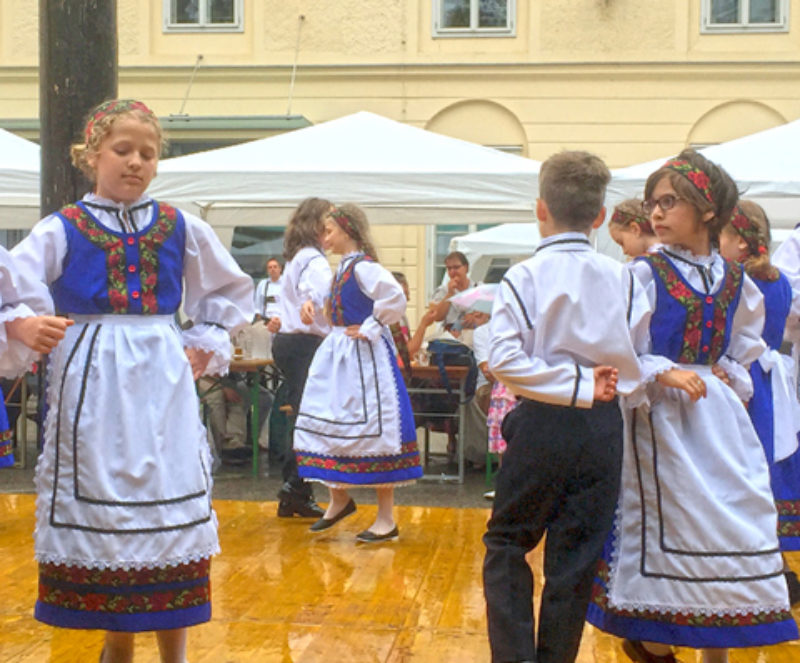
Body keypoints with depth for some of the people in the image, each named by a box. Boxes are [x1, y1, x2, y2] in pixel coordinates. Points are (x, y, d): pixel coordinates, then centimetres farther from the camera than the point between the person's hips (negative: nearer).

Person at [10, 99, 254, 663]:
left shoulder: (182, 229, 7)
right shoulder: (62, 231, 1)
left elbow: (233, 291, 21)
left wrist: (206, 346, 10)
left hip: (162, 388, 1)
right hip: (93, 388, -1)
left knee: (171, 513, 1)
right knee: (98, 511, 3)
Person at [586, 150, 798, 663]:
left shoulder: (735, 281, 8)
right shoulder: (645, 274, -5)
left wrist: (728, 376, 2)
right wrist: (663, 373, -20)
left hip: (719, 416, 5)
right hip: (661, 418, -4)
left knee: (732, 520, 4)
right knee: (667, 527, -3)